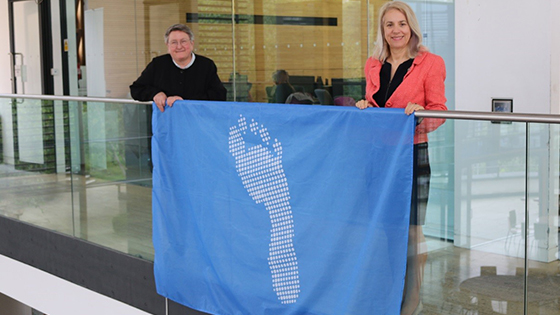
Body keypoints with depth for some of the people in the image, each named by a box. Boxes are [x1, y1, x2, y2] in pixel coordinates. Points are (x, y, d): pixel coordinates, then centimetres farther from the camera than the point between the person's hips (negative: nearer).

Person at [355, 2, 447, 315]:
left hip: (412, 154, -4)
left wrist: (421, 112, -24)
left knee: (411, 230, -1)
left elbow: (439, 111, -4)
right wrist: (364, 106, -1)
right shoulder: (374, 65, 12)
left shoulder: (430, 63, -3)